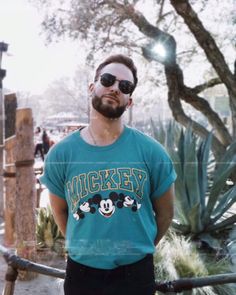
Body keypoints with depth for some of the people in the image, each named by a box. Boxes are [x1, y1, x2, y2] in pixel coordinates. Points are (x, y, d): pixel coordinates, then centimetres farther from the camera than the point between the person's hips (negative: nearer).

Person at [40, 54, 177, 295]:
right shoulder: (60, 155, -7)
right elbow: (60, 212, 7)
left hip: (136, 272, 0)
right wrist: (84, 248, 9)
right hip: (81, 271, 1)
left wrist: (138, 248, 8)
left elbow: (164, 213, 2)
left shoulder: (151, 151, -10)